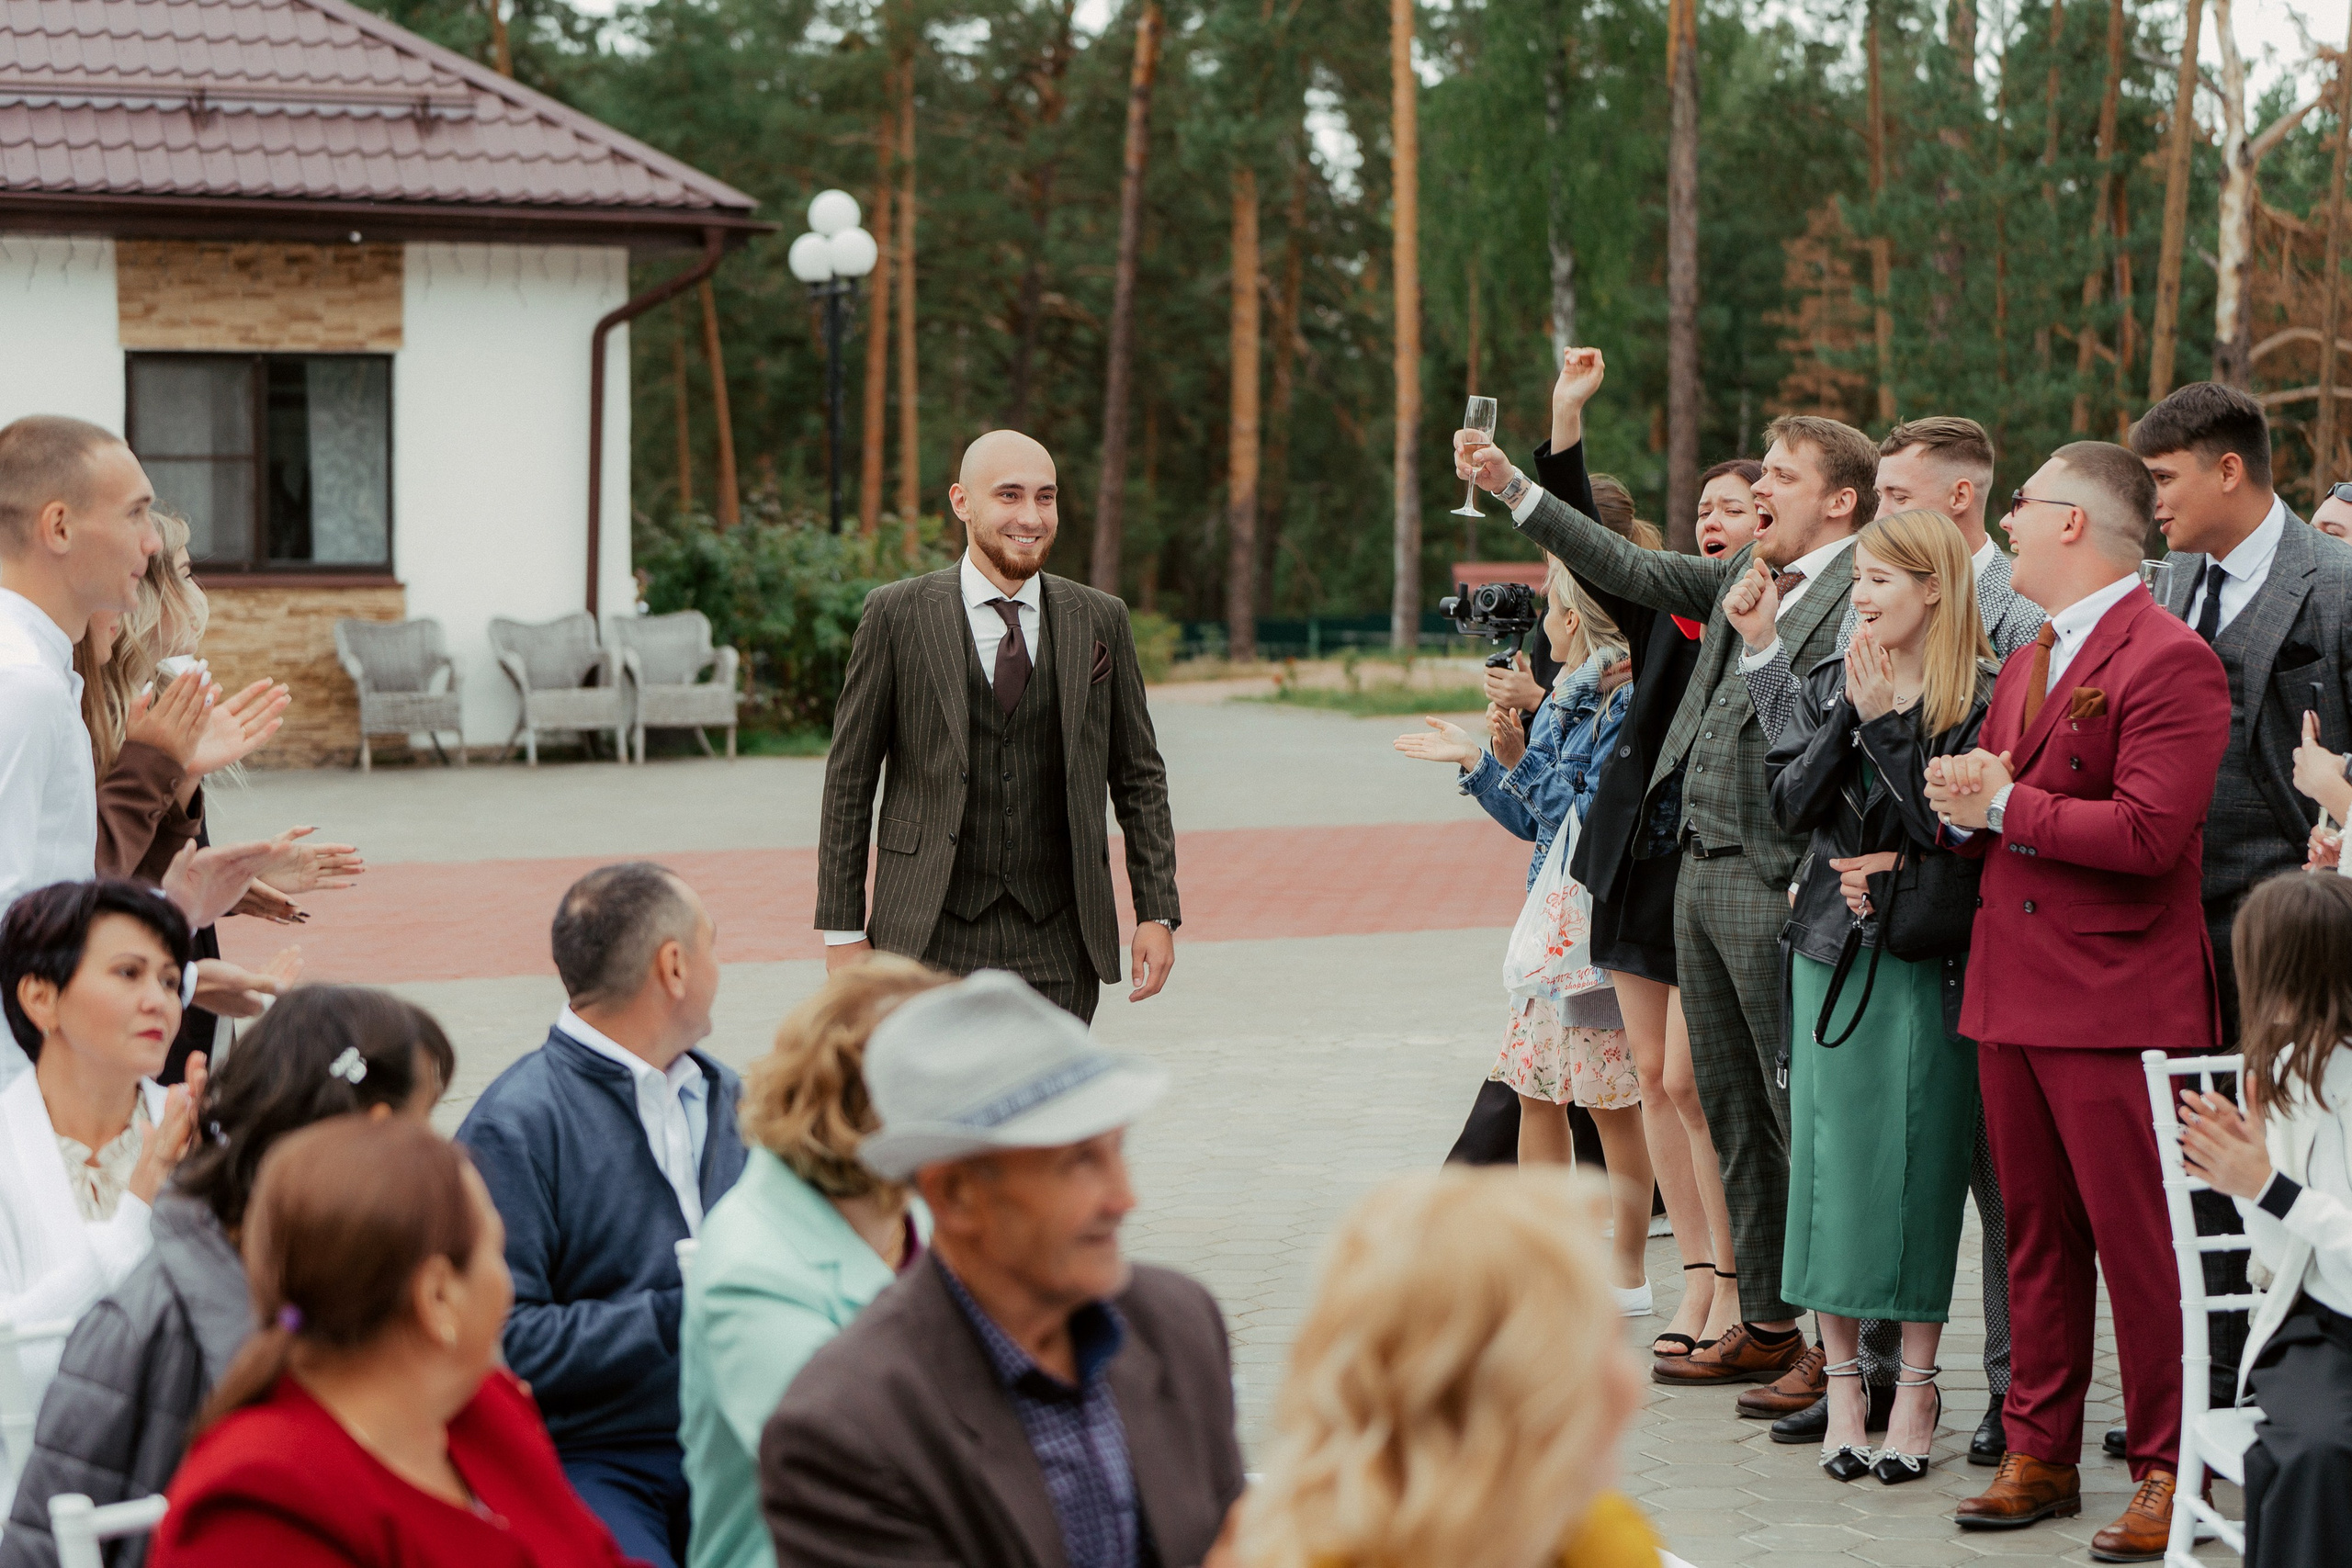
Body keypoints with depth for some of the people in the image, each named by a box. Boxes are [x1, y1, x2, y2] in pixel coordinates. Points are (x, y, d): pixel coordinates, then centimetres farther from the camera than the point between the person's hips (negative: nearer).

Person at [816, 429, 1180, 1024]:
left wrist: (1157, 912, 4)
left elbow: (1140, 776, 12)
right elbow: (849, 777, 2)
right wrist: (843, 930, -2)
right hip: (929, 943, -2)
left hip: (1060, 949, 2)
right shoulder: (897, 614, 0)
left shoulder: (1100, 620, 7)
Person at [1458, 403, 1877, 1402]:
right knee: (1732, 1113, 14)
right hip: (1701, 869, 9)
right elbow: (1626, 570, 19)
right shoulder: (1745, 575, 14)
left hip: (1776, 884, -9)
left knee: (1804, 1117, -5)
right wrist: (1513, 489, 14)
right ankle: (1766, 1324, 23)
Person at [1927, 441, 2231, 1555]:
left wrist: (2008, 807, -12)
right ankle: (2039, 1453, 21)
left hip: (2117, 1002, -9)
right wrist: (1961, 803, -1)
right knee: (2036, 1236, 13)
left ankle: (2167, 1473, 3)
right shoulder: (2025, 663, 19)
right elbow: (1984, 801, 22)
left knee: (2137, 1243, -5)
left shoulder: (2169, 660, -11)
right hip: (2011, 991, 9)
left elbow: (2148, 833, -20)